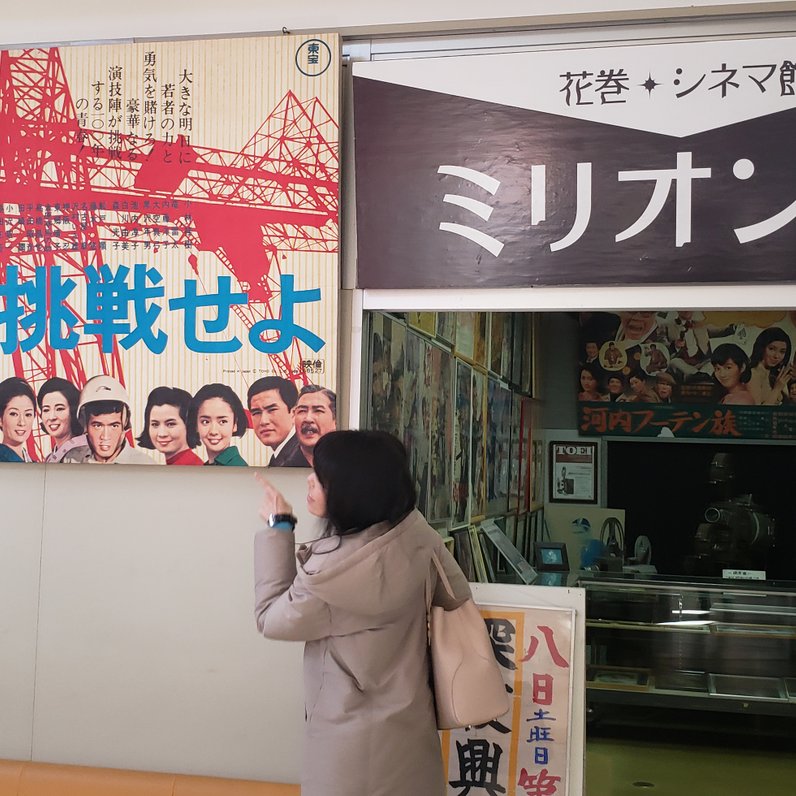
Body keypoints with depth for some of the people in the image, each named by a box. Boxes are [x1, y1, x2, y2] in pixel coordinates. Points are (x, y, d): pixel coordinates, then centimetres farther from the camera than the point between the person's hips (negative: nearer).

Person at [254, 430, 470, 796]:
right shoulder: (417, 532, -13)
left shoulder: (331, 570, -29)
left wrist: (278, 528, -7)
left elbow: (270, 617, -10)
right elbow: (457, 596, 4)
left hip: (354, 742, -6)